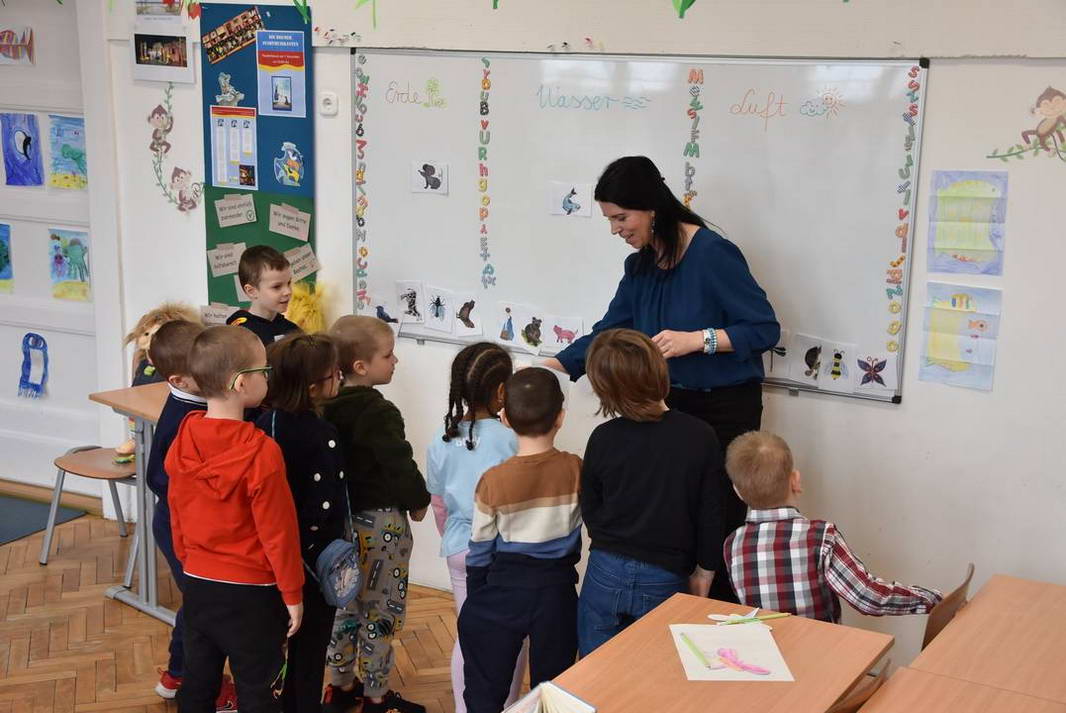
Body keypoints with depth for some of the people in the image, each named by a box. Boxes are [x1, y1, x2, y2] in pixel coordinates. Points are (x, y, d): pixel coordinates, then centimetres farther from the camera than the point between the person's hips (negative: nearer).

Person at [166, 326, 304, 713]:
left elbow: (177, 515, 6)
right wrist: (293, 594, -6)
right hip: (250, 592, -6)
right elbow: (278, 532, -17)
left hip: (197, 583, 6)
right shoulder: (261, 452, -23)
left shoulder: (183, 441, -5)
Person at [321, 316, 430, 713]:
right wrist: (418, 502, -3)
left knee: (347, 604, 19)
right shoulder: (379, 413, -21)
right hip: (381, 521, -8)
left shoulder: (331, 408, 3)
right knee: (382, 611, 4)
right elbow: (400, 465, -20)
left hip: (344, 517, 8)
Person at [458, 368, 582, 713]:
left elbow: (480, 550, -6)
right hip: (558, 588, 2)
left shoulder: (493, 480, -17)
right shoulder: (576, 470, -12)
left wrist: (476, 600, 8)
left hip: (503, 589, -2)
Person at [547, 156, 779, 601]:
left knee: (719, 520, -4)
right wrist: (551, 367, 4)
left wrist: (698, 339, -26)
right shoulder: (640, 266, 5)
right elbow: (609, 332, 13)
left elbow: (765, 329, -16)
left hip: (725, 408, -7)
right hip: (672, 403, 7)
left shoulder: (712, 253, -17)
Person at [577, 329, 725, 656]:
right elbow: (711, 515, -5)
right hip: (665, 580, -1)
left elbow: (590, 510, 5)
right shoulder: (700, 437, -11)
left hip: (606, 576, 1)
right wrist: (704, 573, 8)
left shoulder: (603, 438, -7)